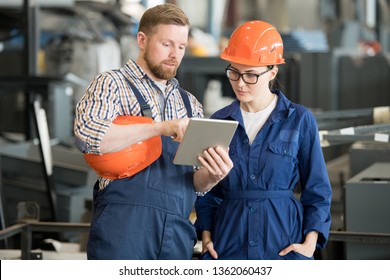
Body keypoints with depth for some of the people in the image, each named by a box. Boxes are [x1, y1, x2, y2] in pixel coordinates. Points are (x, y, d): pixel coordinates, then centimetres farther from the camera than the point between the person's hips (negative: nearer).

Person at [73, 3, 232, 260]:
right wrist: (161, 127, -21)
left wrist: (212, 176, -6)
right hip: (124, 226, -5)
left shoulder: (190, 105, 19)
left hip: (177, 233, 5)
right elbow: (87, 133, -15)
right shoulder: (113, 84, 4)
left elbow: (195, 182, 18)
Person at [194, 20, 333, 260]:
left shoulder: (300, 120, 2)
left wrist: (310, 242, -6)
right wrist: (206, 234, 2)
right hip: (229, 243, 2)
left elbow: (317, 190, 5)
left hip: (283, 244, -2)